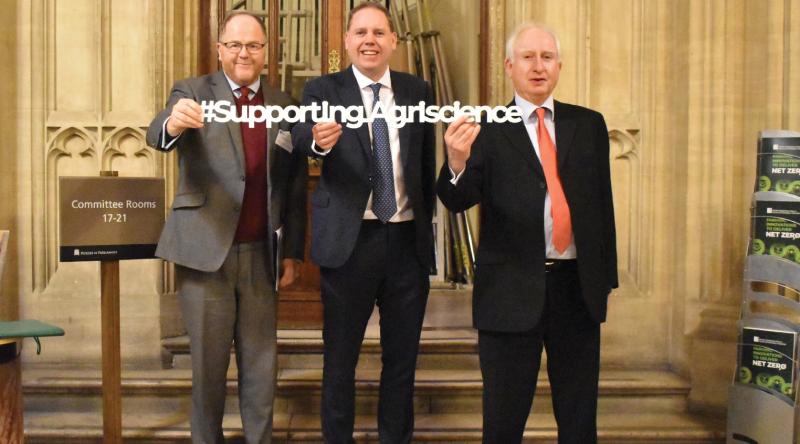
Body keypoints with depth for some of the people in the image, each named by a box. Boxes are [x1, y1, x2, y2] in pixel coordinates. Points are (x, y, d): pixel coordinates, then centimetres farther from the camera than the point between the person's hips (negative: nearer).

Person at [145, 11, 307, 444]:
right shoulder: (193, 91, 1)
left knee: (261, 363, 9)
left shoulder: (284, 105, 9)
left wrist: (293, 251, 7)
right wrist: (174, 121, -42)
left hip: (261, 254, 3)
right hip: (205, 250, -2)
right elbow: (156, 134, -19)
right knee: (208, 361, 7)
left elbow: (296, 186, 11)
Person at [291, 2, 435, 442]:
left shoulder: (417, 90, 7)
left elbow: (427, 163, 11)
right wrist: (318, 139, -42)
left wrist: (427, 224, 10)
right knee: (340, 358, 7)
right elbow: (299, 136, -20)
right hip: (349, 241, -2)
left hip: (408, 240, 3)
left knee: (402, 357, 12)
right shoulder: (323, 90, -1)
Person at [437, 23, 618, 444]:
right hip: (512, 289, -2)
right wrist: (457, 162, -34)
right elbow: (458, 200, -12)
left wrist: (605, 276, 5)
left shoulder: (589, 124, 8)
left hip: (577, 286, 3)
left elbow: (603, 201, 9)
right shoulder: (486, 129, -1)